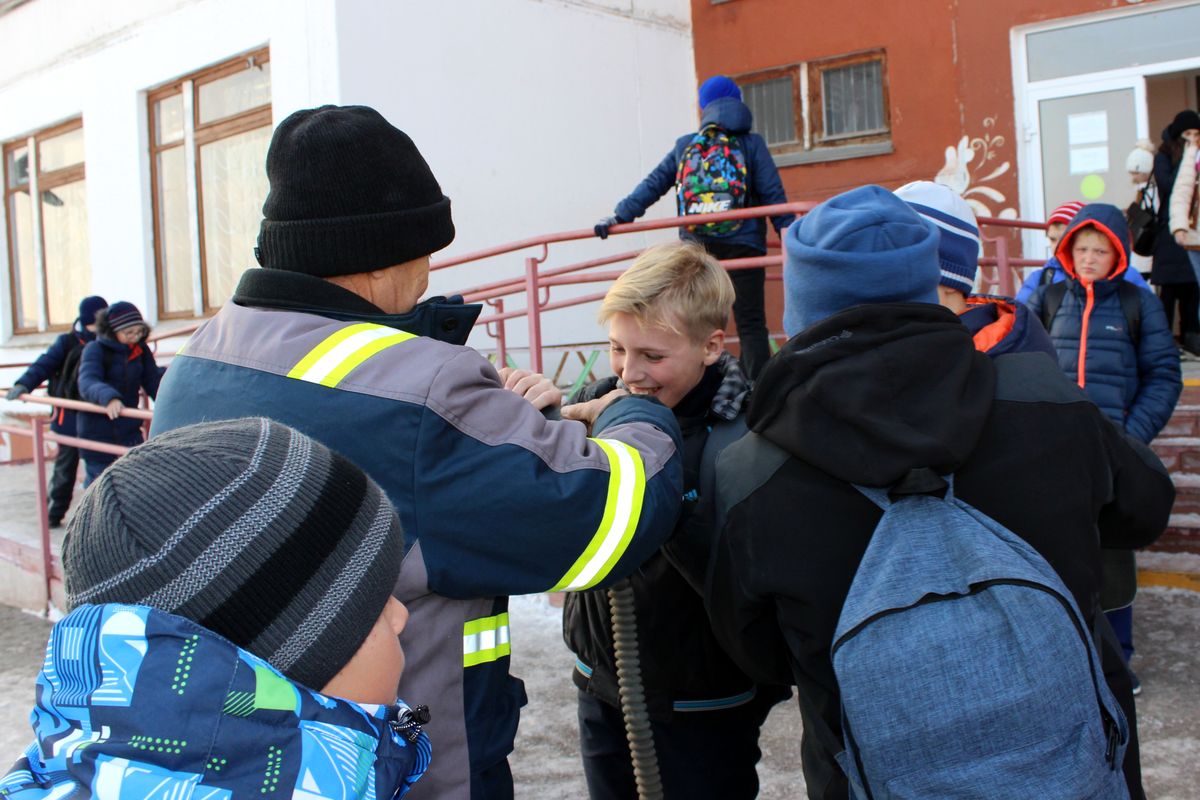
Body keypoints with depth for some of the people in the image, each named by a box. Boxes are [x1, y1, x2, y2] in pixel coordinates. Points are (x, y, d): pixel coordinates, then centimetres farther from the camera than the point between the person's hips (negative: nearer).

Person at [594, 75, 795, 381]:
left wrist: (619, 216, 13)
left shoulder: (684, 145, 11)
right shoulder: (752, 144, 4)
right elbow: (773, 195, -1)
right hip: (743, 246, -2)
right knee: (750, 325, -3)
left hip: (695, 249, 2)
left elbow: (652, 185, 9)